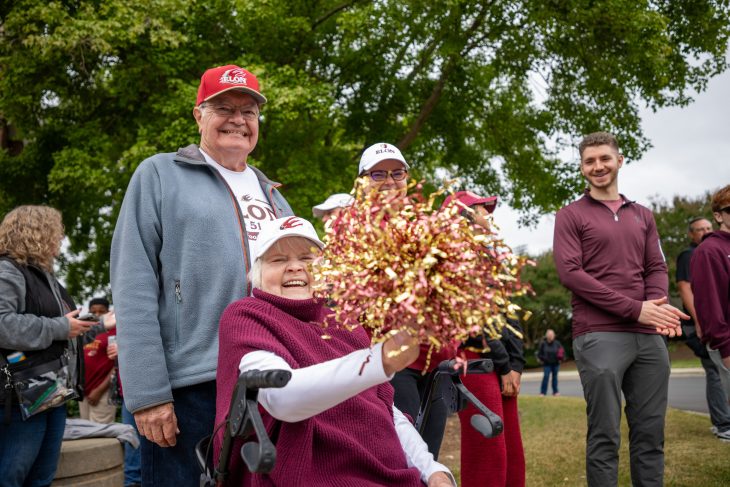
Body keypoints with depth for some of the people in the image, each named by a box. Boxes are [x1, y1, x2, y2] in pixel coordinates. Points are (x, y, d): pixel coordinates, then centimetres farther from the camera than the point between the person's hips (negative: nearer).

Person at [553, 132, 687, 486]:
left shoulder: (642, 216, 19)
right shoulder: (571, 215, 4)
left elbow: (657, 268, 14)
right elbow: (569, 272, -7)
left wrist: (657, 305, -10)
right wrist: (635, 309, -13)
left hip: (649, 337, 5)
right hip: (599, 336, -4)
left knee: (650, 433, 7)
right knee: (605, 435, -3)